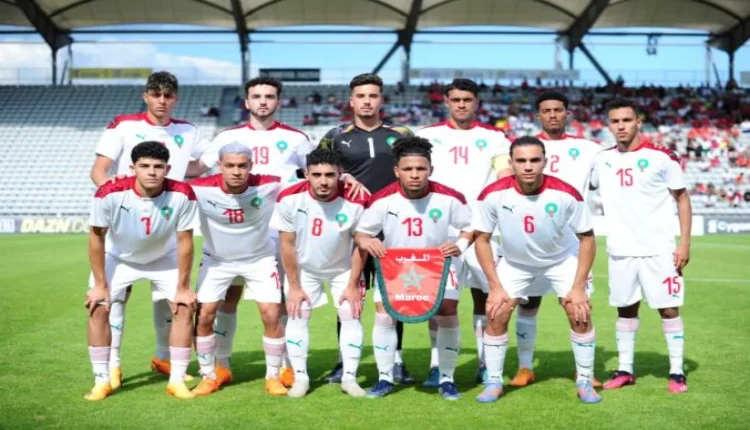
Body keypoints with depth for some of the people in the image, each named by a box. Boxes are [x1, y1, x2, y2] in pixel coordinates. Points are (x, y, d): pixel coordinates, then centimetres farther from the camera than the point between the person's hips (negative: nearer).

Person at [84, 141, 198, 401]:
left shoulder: (182, 195, -31)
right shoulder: (110, 194, -33)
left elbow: (184, 241, -19)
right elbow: (97, 237, -18)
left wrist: (183, 288, -14)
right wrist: (100, 284, -15)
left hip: (164, 259, 1)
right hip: (119, 258, -1)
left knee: (184, 308, -9)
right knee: (98, 308, -11)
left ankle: (177, 380, 3)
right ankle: (101, 381, 3)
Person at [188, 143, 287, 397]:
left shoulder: (269, 186, -26)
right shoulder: (201, 189, -27)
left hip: (259, 258, 0)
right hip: (217, 259, 0)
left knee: (272, 316, -8)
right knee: (204, 316, -5)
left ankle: (273, 377, 13)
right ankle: (209, 376, 16)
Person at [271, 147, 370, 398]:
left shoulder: (355, 203, -29)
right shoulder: (290, 199, -28)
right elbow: (287, 244, -16)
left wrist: (353, 285, -10)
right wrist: (294, 286, -11)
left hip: (343, 269, 0)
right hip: (304, 268, 0)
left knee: (351, 317, -3)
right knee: (297, 317, -3)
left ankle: (350, 378, 9)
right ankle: (300, 378, 8)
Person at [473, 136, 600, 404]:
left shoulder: (566, 194, -28)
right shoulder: (493, 195, -27)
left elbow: (587, 238, -15)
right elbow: (482, 239, -13)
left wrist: (578, 287, -19)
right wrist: (495, 286, -17)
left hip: (562, 261, -1)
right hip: (514, 263, 1)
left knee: (580, 314, -11)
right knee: (496, 315, -9)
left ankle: (585, 382, 7)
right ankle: (494, 382, 8)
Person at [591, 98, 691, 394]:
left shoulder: (662, 157, -5)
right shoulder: (602, 160, 6)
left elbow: (682, 199, 0)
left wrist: (685, 243, -7)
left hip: (658, 250, -3)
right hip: (620, 251, 4)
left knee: (669, 309, 0)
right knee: (625, 309, 11)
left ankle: (677, 372, 8)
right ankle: (625, 370, 20)